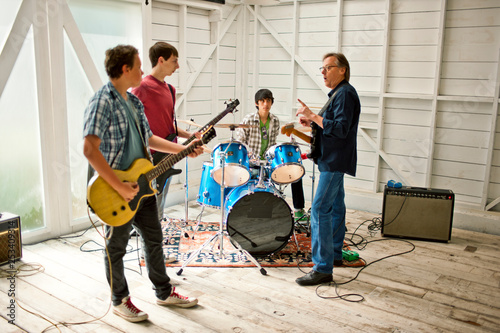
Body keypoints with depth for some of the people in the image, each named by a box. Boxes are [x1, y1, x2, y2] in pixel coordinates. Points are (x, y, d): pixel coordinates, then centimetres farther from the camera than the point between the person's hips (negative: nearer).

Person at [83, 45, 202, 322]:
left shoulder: (134, 101, 10)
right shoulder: (103, 102, -19)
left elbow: (148, 138, 19)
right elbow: (90, 150, -28)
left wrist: (183, 149, 10)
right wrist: (120, 187, -27)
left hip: (142, 185, 9)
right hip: (116, 193, -9)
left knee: (154, 239, 17)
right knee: (117, 248, 10)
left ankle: (164, 292, 33)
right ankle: (120, 300, 29)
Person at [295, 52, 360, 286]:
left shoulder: (345, 93, -14)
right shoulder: (337, 93, 18)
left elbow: (341, 129, -24)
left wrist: (313, 116, -23)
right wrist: (312, 123, 7)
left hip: (335, 162, -11)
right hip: (332, 160, 11)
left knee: (320, 209, -15)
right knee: (335, 206, 18)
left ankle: (323, 268, -12)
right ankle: (334, 254, 32)